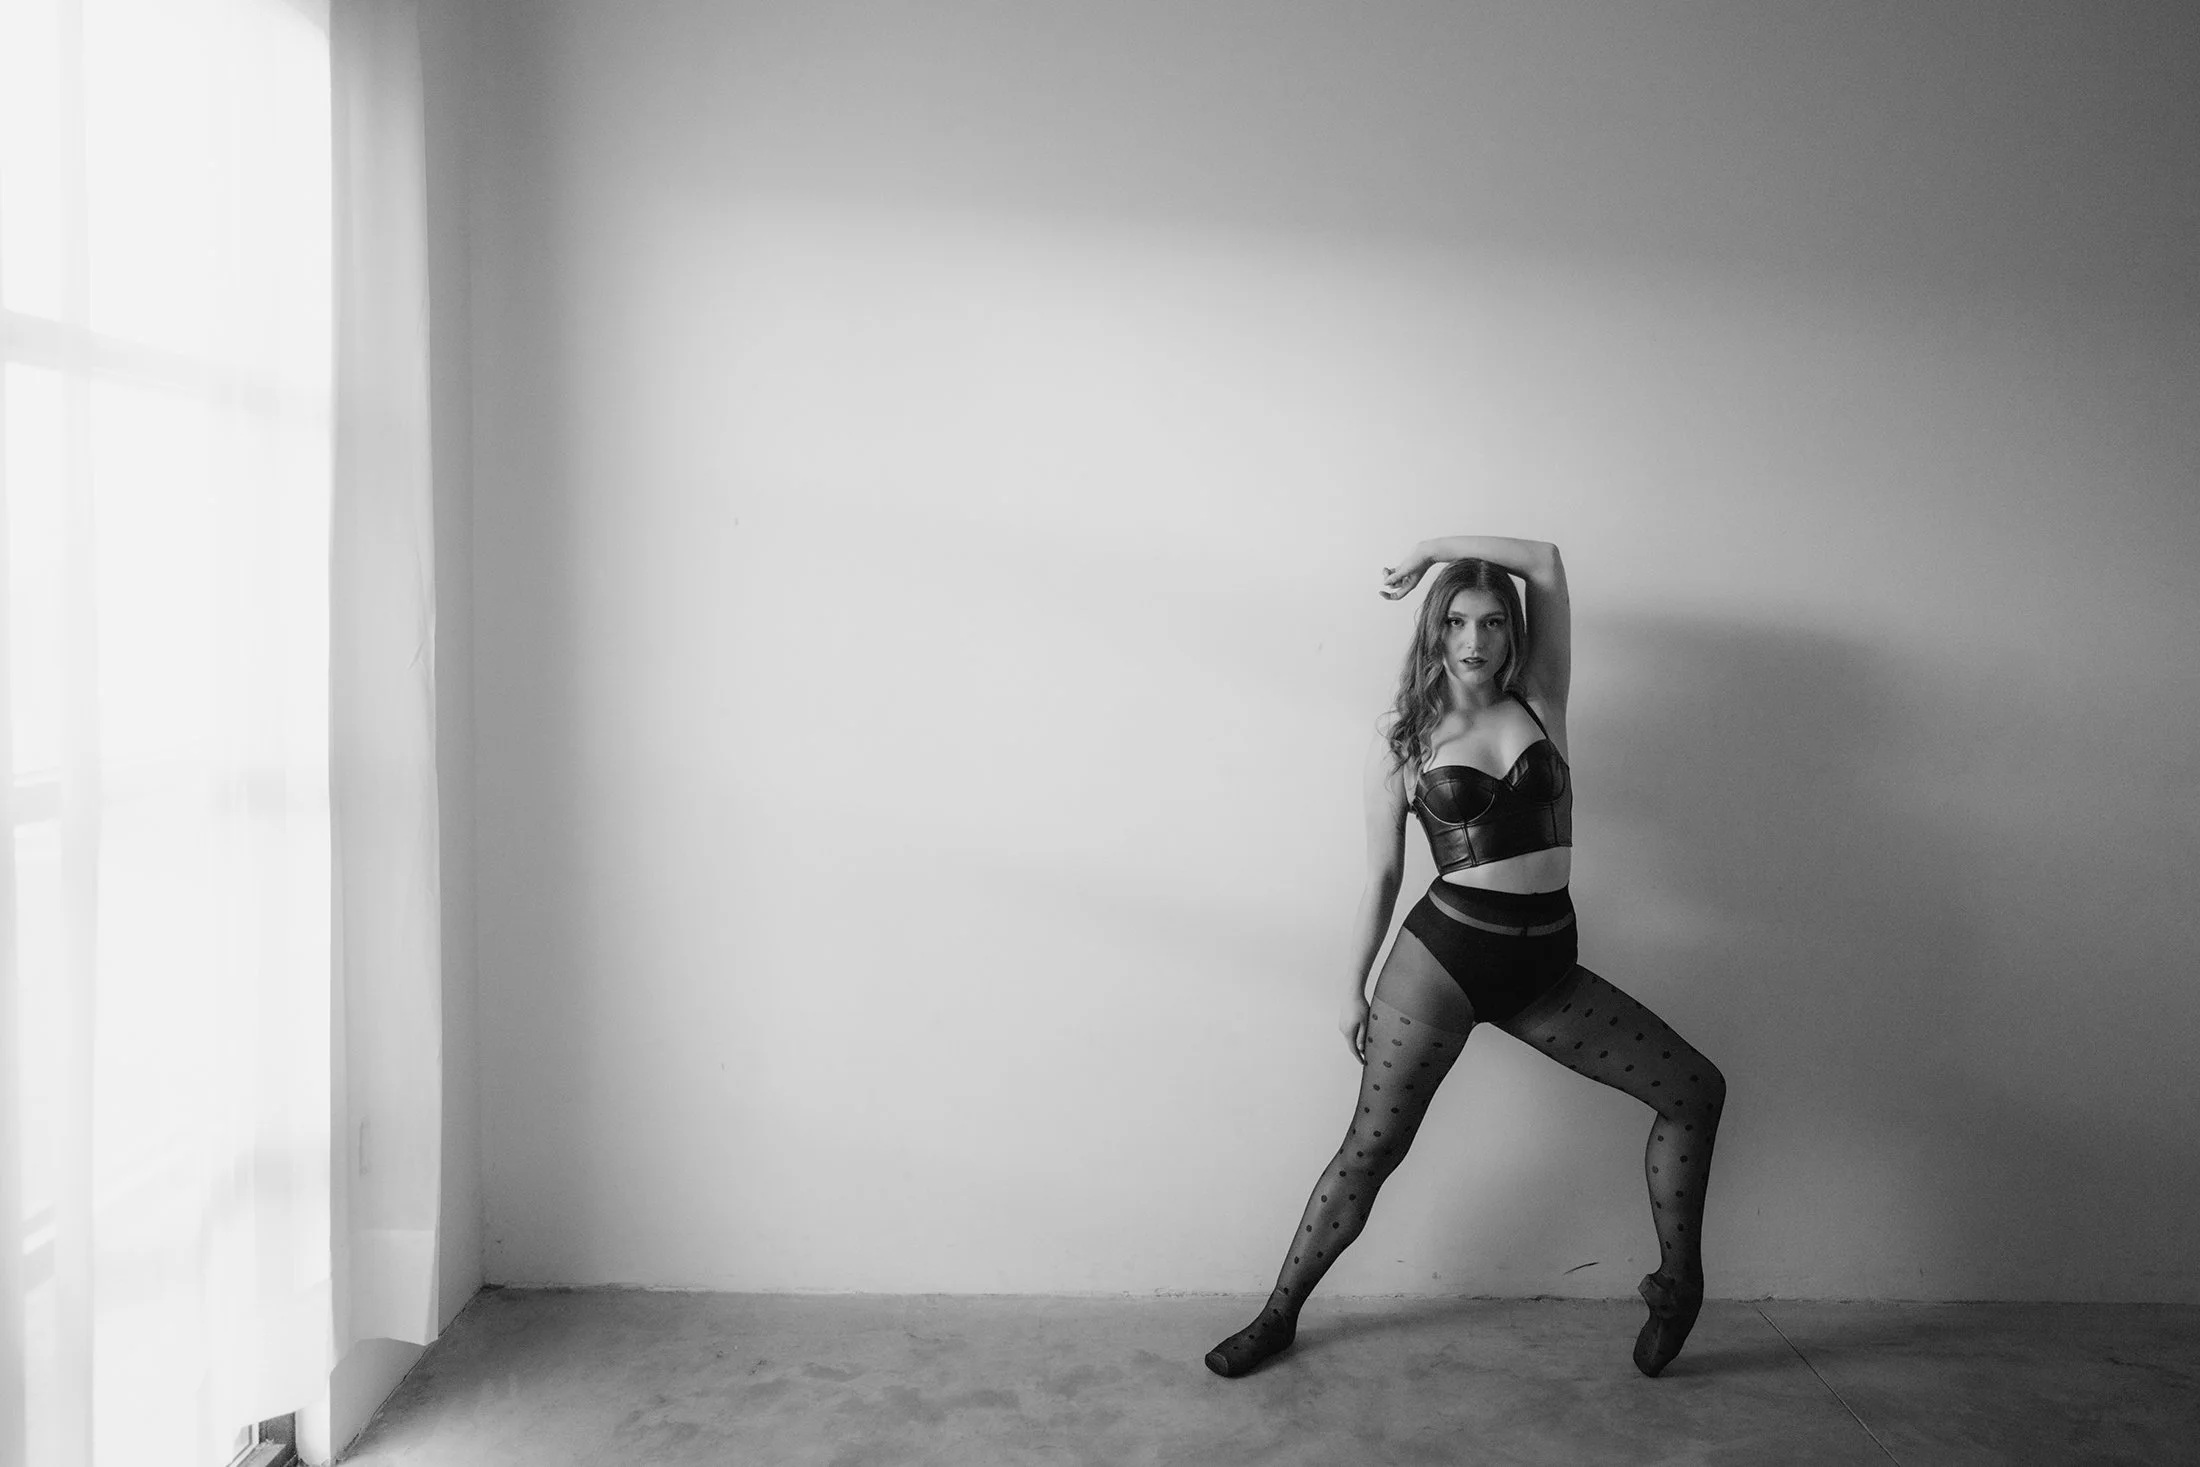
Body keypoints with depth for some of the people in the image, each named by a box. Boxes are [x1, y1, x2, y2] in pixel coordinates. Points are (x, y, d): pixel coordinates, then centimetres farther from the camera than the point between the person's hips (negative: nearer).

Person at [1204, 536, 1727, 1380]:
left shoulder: (1539, 705, 6)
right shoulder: (1403, 742, 0)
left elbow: (1547, 563, 1)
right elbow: (1381, 874, 3)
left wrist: (1431, 550, 5)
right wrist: (1355, 988, 4)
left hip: (1544, 964, 4)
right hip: (1445, 953, -3)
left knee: (1696, 1091, 1)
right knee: (1372, 1146, -1)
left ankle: (1676, 1286, 16)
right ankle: (1278, 1318, 14)